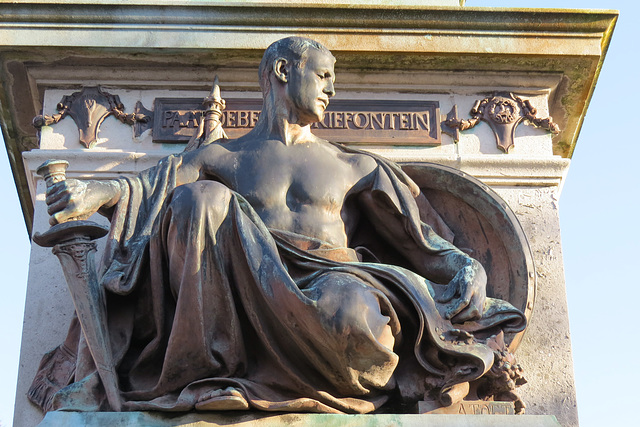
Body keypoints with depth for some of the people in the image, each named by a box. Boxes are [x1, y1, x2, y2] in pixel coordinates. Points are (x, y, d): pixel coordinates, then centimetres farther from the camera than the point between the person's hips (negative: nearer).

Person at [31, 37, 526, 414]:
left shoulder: (355, 168, 25)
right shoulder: (221, 159, 21)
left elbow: (420, 238, 17)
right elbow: (151, 189, 2)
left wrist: (466, 266, -5)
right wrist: (98, 191, -20)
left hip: (325, 289, -1)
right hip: (248, 299, 1)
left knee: (351, 313, -39)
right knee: (202, 198, -23)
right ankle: (201, 363, -23)